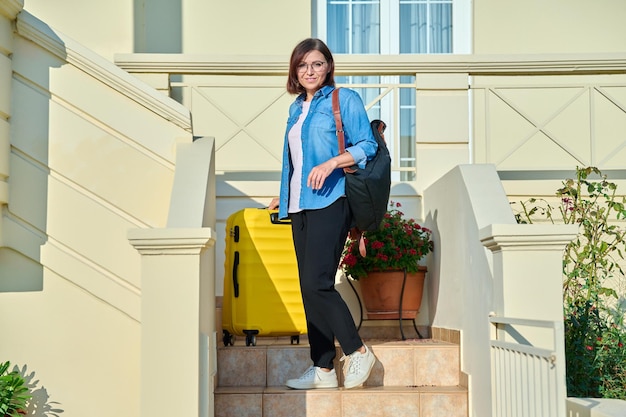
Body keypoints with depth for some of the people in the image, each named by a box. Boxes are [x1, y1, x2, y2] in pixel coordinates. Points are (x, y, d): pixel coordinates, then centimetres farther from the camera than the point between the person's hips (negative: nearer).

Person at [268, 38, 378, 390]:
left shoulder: (344, 99, -1)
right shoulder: (297, 108, 20)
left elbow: (367, 145, -8)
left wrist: (331, 163, -20)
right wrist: (285, 197, 26)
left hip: (329, 203, -7)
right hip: (300, 206, 8)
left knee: (317, 284, -15)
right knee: (309, 288, 5)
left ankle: (358, 352, 1)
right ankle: (323, 370, 11)